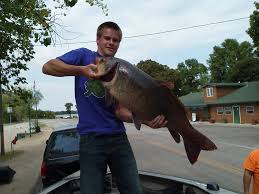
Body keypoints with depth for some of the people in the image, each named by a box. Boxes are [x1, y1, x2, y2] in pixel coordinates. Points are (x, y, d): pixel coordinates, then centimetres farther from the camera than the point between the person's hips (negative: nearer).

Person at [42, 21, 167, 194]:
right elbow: (47, 67, -9)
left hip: (118, 137, 3)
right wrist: (81, 70, -24)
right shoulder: (84, 56, 4)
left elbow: (120, 110, 2)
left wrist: (146, 119, -16)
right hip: (91, 139, -3)